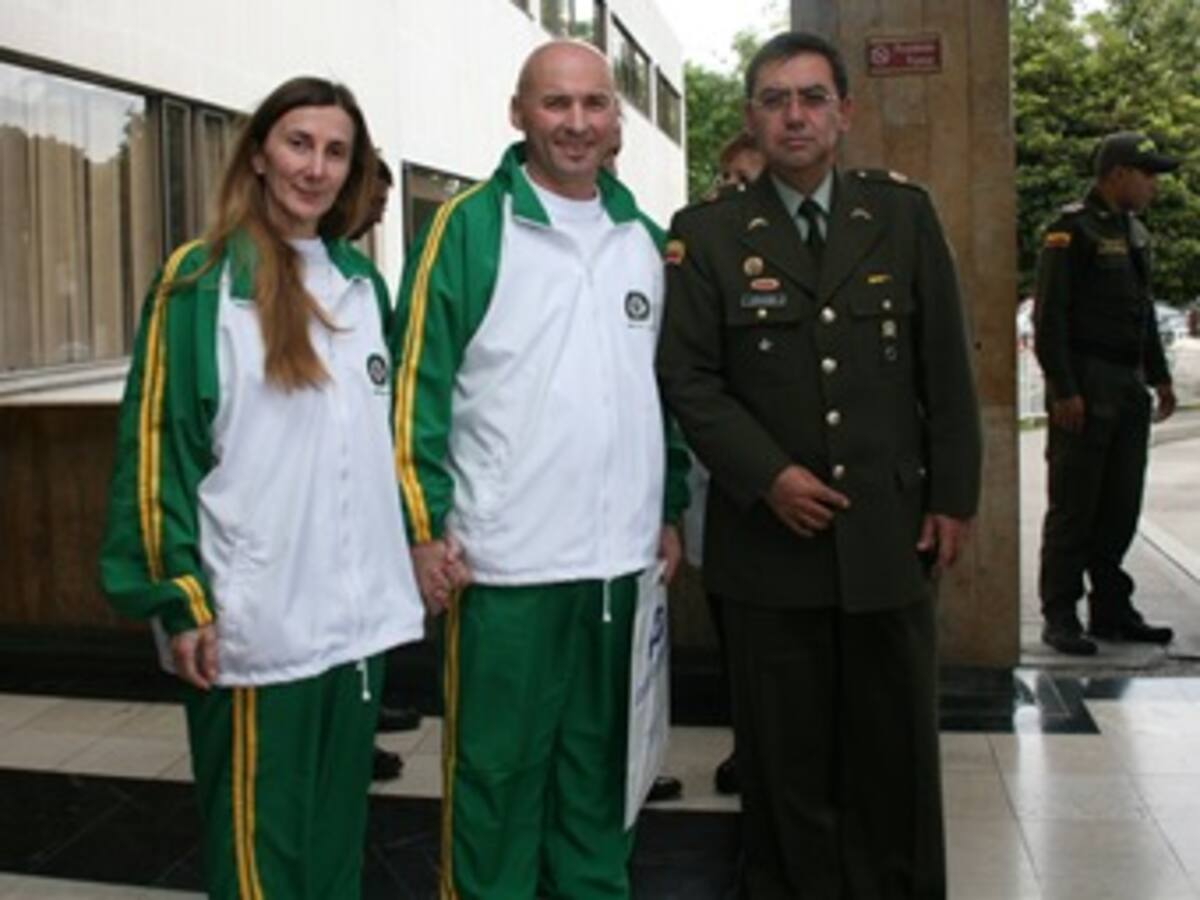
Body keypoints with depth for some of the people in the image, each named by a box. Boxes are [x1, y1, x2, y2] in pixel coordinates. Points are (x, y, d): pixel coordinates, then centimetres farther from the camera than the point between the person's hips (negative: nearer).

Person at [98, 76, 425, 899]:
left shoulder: (363, 283, 12)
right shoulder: (201, 280, -6)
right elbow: (158, 443, -8)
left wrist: (417, 539, 17)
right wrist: (177, 598, -12)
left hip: (358, 612, 6)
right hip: (254, 621, -5)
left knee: (338, 825, 16)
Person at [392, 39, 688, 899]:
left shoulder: (645, 238, 11)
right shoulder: (468, 226, -5)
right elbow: (418, 381, -7)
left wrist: (671, 510, 14)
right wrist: (424, 524, -11)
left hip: (622, 557, 5)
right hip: (506, 562, -5)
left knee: (600, 764, 16)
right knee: (497, 768, 6)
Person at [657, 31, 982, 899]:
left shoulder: (905, 214, 5)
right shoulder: (706, 233, 1)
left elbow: (947, 368, 6)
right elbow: (688, 378, -3)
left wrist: (953, 497, 2)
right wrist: (768, 476, -13)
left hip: (891, 531, 2)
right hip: (770, 534, -1)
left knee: (896, 745, 12)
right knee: (786, 754, 8)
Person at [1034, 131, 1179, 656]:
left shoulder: (1134, 233, 17)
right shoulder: (1071, 231, -9)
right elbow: (1049, 317, -15)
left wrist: (1159, 377, 19)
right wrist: (1063, 390, -19)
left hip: (1128, 389, 8)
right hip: (1084, 389, -8)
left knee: (1121, 506, 11)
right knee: (1073, 507, -3)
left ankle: (1112, 609, 20)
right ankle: (1060, 617, 4)